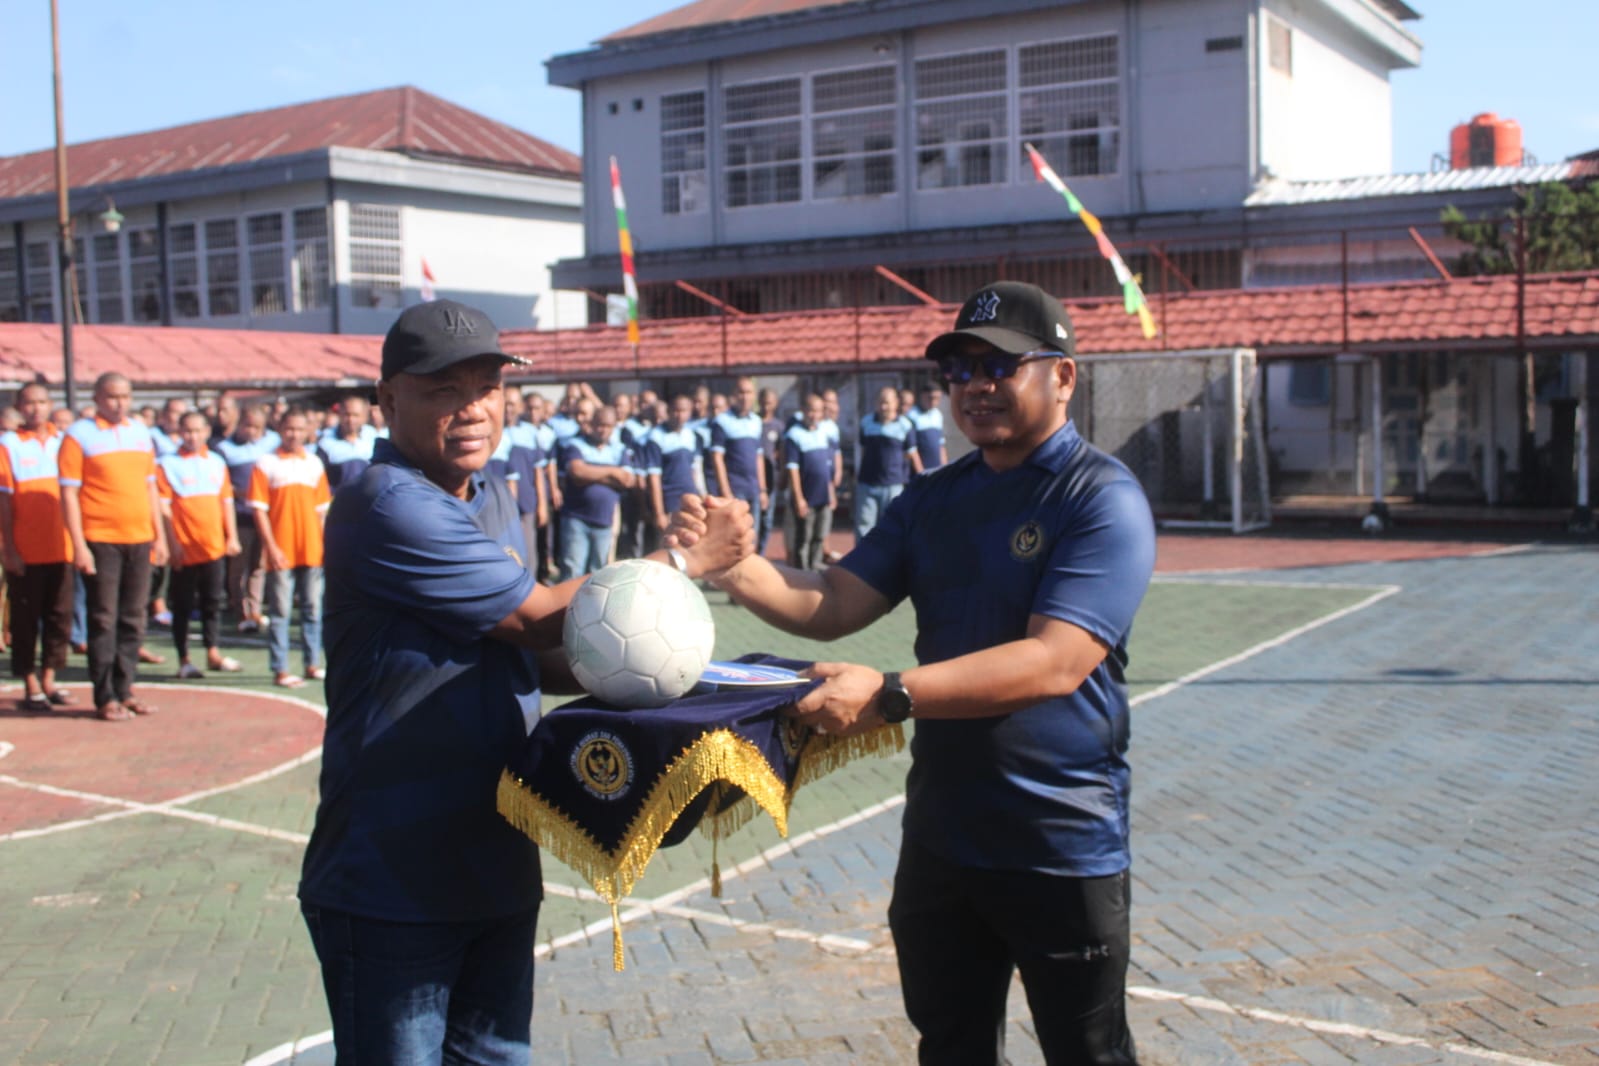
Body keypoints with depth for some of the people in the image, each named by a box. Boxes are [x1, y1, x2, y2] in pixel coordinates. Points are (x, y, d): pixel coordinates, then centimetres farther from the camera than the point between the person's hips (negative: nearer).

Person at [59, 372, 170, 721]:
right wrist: (78, 544, -13)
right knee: (104, 620, -1)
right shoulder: (79, 435, -3)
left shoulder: (140, 432, 13)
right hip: (100, 541, -5)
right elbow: (68, 493, -7)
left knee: (133, 619, 8)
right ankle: (105, 698, 4)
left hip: (140, 539, 5)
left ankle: (124, 690, 16)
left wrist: (159, 535, 14)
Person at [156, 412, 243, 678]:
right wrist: (172, 542, -12)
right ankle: (184, 659, 9)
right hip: (184, 548, -4)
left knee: (214, 601, 7)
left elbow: (227, 501, 13)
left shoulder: (217, 463, 11)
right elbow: (163, 506, -6)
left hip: (214, 545, 4)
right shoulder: (168, 464, -2)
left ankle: (213, 652, 15)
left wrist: (232, 536, 6)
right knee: (183, 604, 3)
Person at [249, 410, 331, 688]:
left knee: (313, 609, 9)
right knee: (280, 611, -1)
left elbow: (321, 508, 13)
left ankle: (312, 663, 18)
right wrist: (271, 547, -11)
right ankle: (279, 670, 3)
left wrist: (324, 543, 5)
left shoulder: (314, 464, 11)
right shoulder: (267, 464, -1)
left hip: (312, 549, 4)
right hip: (281, 551, -4)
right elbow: (259, 509, -4)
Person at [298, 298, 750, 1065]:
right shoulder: (389, 507, -21)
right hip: (391, 885, -8)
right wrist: (690, 560, -10)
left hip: (497, 866, 8)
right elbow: (540, 615, -18)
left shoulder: (493, 500, 9)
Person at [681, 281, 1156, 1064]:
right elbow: (833, 606, 0)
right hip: (940, 836, 6)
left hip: (1062, 846, -6)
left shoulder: (1103, 498, -15)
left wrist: (890, 694, -34)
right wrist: (731, 566, -18)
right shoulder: (932, 499, 7)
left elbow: (1056, 663, -27)